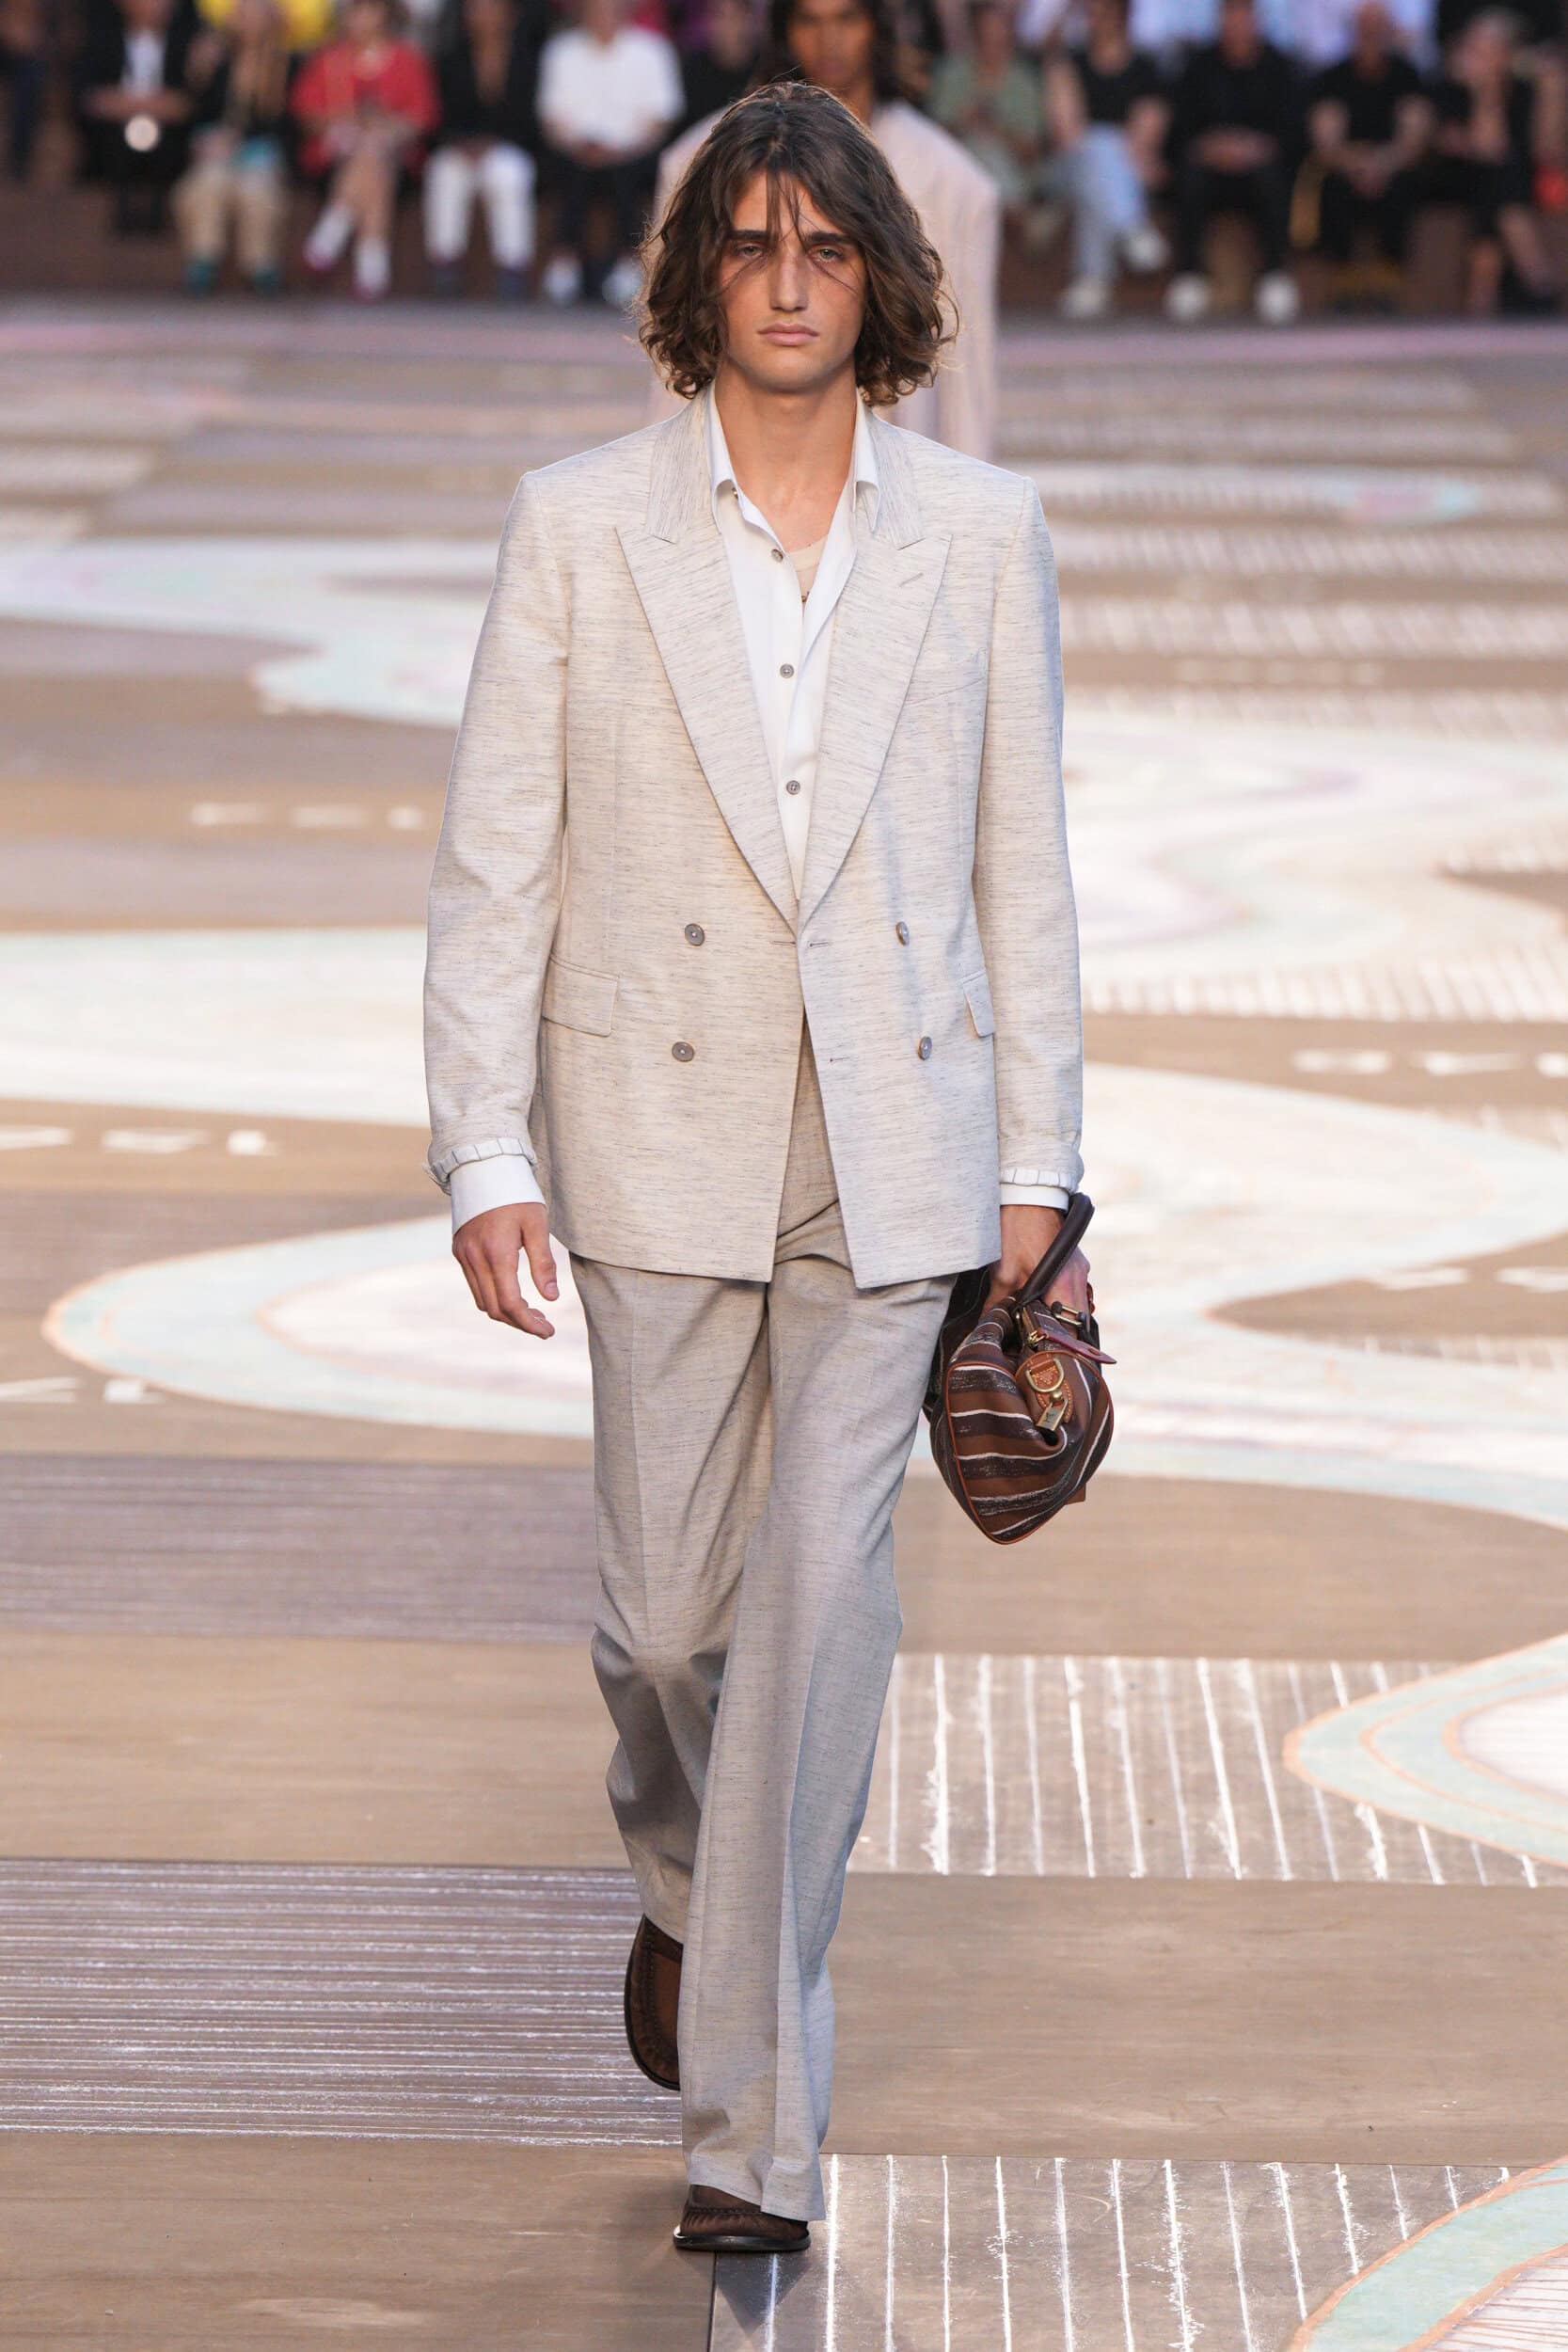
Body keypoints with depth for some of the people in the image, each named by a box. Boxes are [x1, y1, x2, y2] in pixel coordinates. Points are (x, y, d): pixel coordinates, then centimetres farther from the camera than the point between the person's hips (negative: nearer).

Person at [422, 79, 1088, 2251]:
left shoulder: (981, 534, 3)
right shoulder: (580, 528, -1)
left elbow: (1023, 864, 6)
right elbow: (495, 863, -1)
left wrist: (1038, 1165, 4)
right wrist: (485, 1152, -8)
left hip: (894, 1151, 0)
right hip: (663, 1135, 0)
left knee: (823, 1601, -7)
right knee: (666, 1608, 8)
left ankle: (754, 2125, -1)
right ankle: (686, 1876, 43)